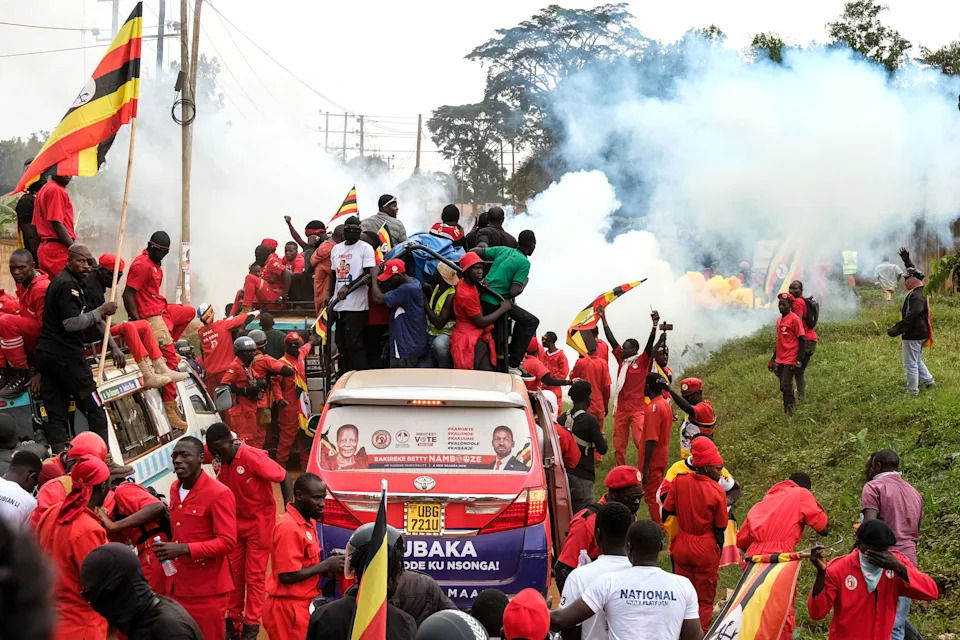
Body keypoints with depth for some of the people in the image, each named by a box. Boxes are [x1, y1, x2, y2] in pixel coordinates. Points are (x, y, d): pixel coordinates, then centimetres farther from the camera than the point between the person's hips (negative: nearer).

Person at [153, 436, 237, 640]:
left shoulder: (219, 494, -15)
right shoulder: (175, 489, 10)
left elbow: (227, 542, -20)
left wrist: (184, 549, -27)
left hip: (207, 590, -7)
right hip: (177, 586, 7)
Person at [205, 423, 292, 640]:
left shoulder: (253, 458, -27)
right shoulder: (219, 460, -10)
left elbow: (284, 478, -20)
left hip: (259, 523, -5)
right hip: (234, 522, 5)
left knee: (254, 575, 2)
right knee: (234, 573, 11)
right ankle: (233, 620, 21)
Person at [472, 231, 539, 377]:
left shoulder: (503, 250, 11)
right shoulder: (524, 263, -9)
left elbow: (474, 252, 11)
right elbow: (514, 291, -15)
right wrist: (523, 285, 4)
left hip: (482, 298, 8)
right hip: (496, 304, -8)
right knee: (531, 321, -2)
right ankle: (513, 364, -5)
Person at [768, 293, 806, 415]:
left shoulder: (794, 319, -10)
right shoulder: (779, 320, 14)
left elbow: (802, 340, -12)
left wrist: (798, 359, -18)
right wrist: (773, 358, 24)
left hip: (790, 360, -8)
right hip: (780, 360, 8)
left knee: (786, 386, -11)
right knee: (783, 387, 11)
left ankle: (790, 412, -2)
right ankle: (788, 411, 20)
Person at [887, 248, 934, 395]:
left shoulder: (917, 296, -23)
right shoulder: (919, 292, 8)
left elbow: (911, 317, -34)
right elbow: (914, 272, 28)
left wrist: (897, 329, -36)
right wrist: (907, 260, 35)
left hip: (913, 335, -10)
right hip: (920, 333, 10)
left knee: (910, 364, -1)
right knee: (917, 360, 24)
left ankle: (912, 390, 5)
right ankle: (928, 381, 29)